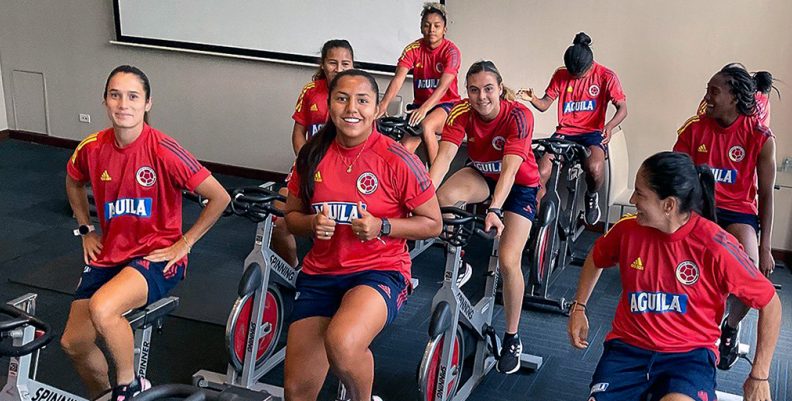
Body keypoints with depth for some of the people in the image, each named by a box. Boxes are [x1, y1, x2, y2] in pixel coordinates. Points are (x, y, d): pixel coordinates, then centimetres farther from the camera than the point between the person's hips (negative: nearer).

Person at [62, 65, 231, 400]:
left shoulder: (163, 151, -18)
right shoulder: (92, 148, -2)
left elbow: (220, 198, -15)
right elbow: (73, 183, 23)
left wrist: (184, 243, -11)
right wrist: (86, 231, 15)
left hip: (158, 255, -6)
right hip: (109, 255, 6)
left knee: (102, 308, -32)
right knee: (73, 343, 0)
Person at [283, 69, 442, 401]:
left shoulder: (397, 160, -9)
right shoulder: (313, 155, 3)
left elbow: (433, 223, -2)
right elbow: (292, 215, 14)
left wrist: (381, 227, -17)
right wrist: (312, 224, -9)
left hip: (381, 271, -4)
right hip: (320, 274, 5)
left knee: (341, 344, -35)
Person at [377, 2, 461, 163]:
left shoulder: (451, 51, -13)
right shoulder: (413, 49, -4)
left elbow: (443, 86, -26)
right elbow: (398, 79, -17)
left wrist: (424, 109, -43)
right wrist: (384, 104, -35)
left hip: (446, 104, -3)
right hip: (420, 104, 3)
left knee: (426, 126, -33)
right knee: (406, 147, -16)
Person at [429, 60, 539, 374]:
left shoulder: (519, 116, -28)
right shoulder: (462, 112, -19)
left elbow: (510, 168, -38)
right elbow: (444, 155, -30)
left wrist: (494, 210, -51)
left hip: (519, 185, -3)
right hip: (481, 175, 3)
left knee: (508, 260, -16)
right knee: (445, 198, -33)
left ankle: (512, 339, 3)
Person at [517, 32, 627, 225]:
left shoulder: (606, 77, -4)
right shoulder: (560, 75, 4)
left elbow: (622, 108, -3)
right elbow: (544, 104, 6)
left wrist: (609, 126, -24)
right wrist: (532, 99, -18)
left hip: (592, 132, -2)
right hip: (565, 133, 2)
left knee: (594, 167, -34)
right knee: (541, 173, -20)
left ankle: (591, 196, 1)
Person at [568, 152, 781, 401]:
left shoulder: (715, 246, -15)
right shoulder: (628, 229, -4)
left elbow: (770, 303, -6)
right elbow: (596, 259, 20)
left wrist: (759, 378, -3)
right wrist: (578, 308, 16)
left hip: (690, 353, -4)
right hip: (628, 346, 4)